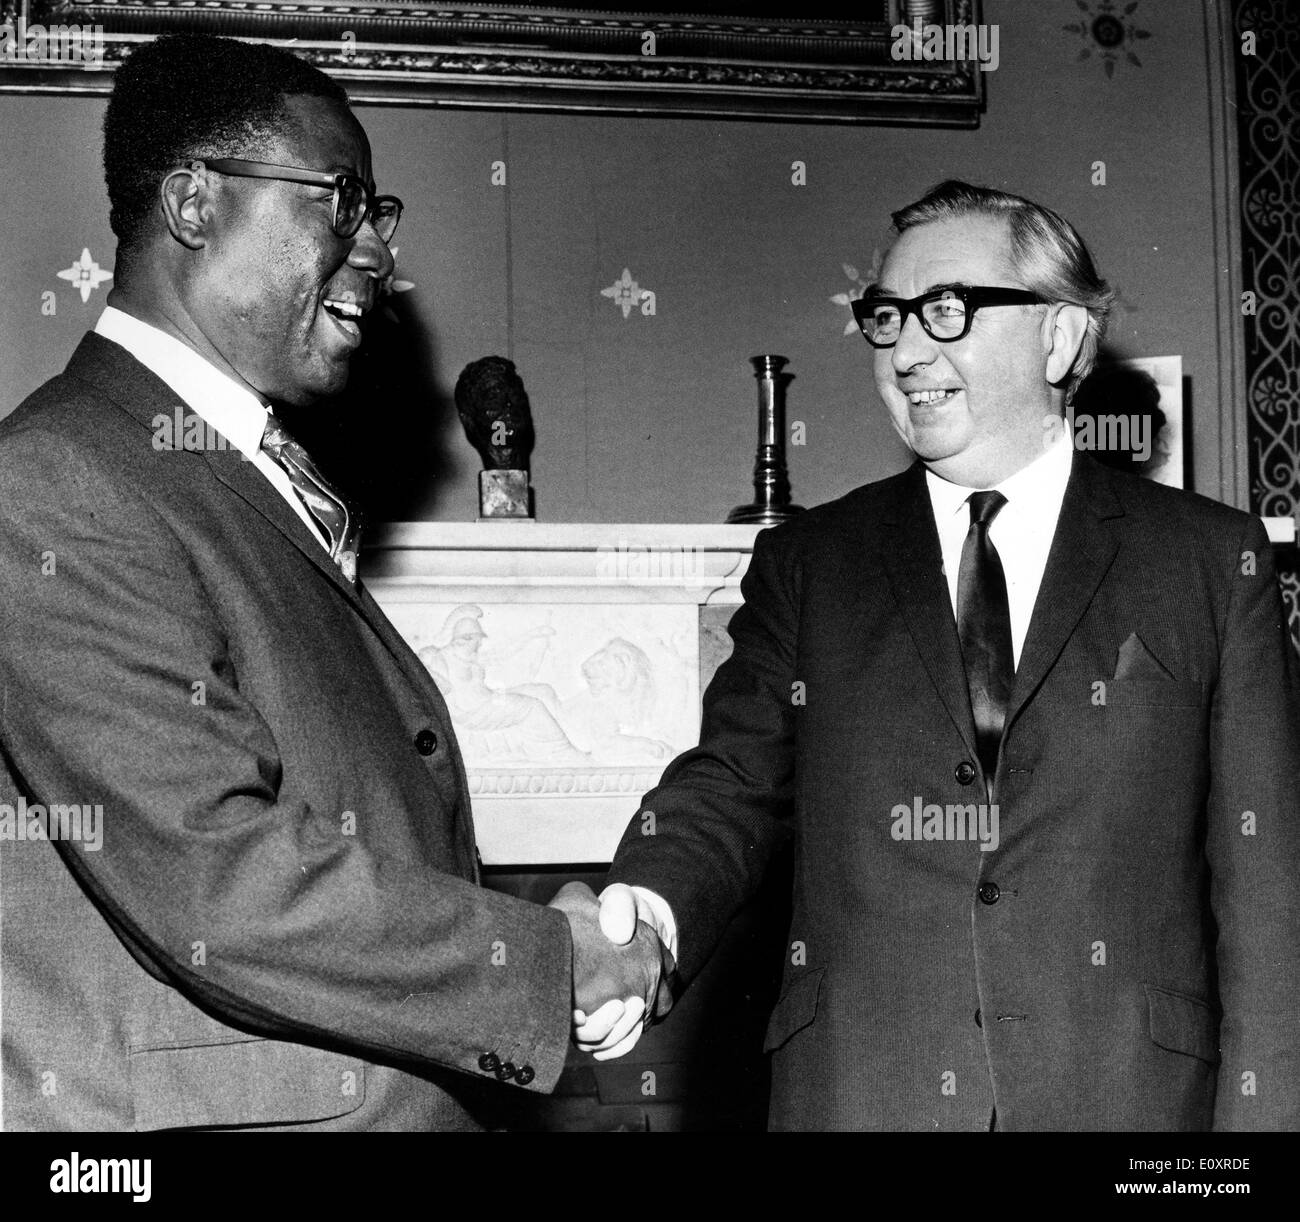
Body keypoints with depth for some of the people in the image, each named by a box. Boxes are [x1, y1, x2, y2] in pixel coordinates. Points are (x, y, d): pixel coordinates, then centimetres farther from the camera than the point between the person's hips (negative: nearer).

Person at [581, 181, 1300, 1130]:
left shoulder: (1212, 560, 3)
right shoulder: (805, 564, 10)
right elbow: (736, 780, 3)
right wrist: (653, 906, -18)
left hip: (1125, 1091, -1)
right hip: (856, 1093, 1)